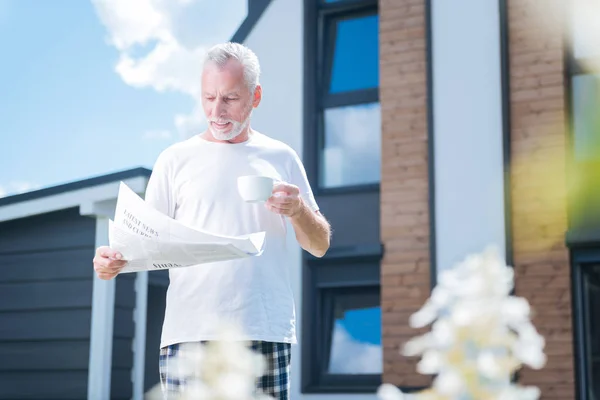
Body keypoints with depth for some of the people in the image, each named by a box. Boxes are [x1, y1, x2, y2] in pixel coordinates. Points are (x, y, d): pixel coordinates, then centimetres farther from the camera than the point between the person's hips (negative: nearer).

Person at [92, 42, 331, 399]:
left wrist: (298, 211, -7)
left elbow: (320, 246, 13)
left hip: (265, 332, 1)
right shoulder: (176, 159, 10)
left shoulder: (280, 158, 13)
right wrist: (115, 259, -14)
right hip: (190, 332, -1)